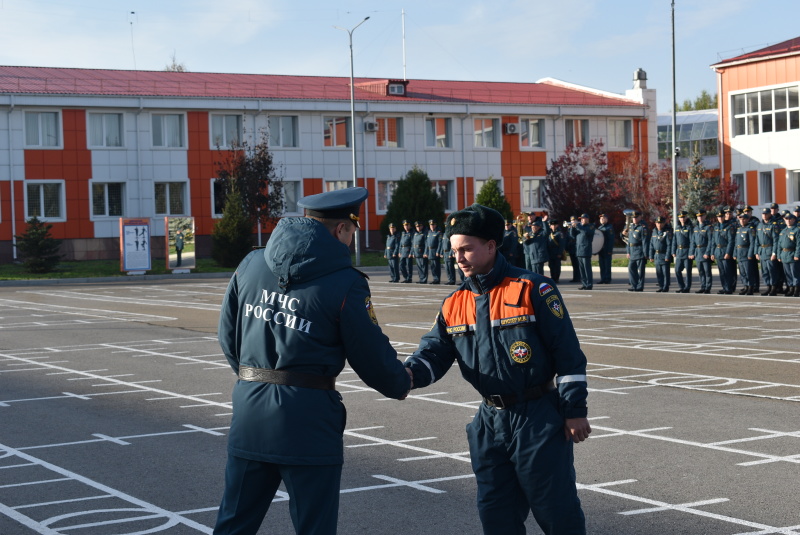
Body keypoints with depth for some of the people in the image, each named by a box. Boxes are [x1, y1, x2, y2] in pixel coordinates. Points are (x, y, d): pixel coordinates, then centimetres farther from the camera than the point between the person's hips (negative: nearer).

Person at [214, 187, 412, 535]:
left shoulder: (250, 265, 5)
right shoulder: (344, 284, -10)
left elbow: (228, 337, 12)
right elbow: (372, 357, -5)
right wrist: (401, 384, 16)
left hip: (250, 416, 5)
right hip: (309, 421, -5)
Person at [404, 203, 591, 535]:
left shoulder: (533, 290, -10)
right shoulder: (454, 305, 7)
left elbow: (568, 353, -10)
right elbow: (434, 351, 3)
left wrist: (574, 410, -11)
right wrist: (409, 374, -20)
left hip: (539, 420, -6)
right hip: (490, 421, 6)